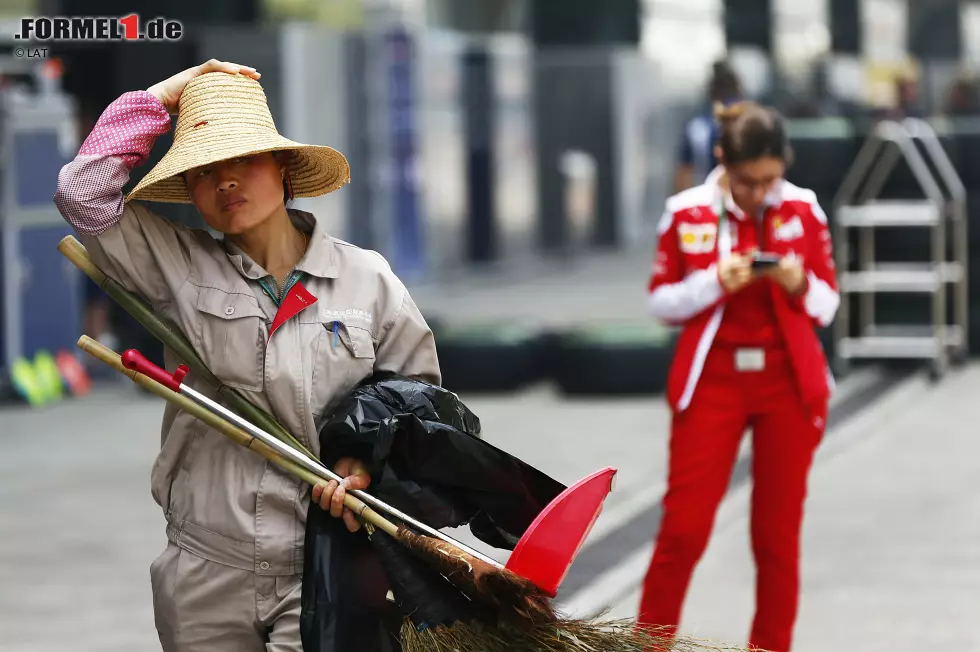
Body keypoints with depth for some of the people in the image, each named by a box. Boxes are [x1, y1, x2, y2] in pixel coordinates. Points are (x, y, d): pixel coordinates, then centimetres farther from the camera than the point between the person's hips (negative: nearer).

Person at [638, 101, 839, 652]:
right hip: (712, 378, -1)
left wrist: (800, 284, -16)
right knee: (684, 527, -5)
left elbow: (827, 306, 5)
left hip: (790, 382, 1)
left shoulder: (803, 210, 0)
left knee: (779, 532, 4)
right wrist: (716, 282, -15)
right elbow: (662, 302, 2)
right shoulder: (687, 213, -3)